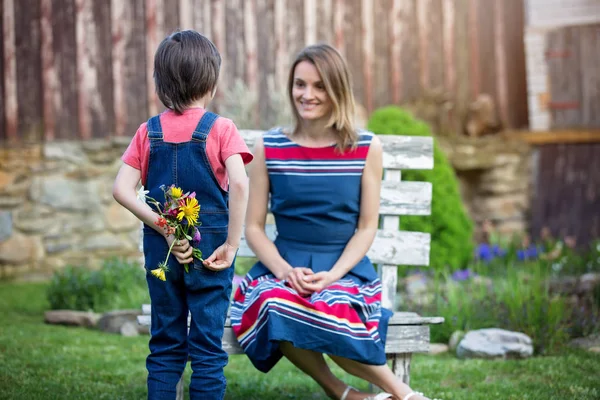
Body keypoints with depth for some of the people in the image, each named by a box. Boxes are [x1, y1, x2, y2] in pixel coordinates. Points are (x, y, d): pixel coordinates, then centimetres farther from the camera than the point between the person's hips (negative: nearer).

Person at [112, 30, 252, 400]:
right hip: (210, 248, -3)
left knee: (165, 345, 12)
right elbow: (239, 184, -21)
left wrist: (164, 229, -7)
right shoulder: (220, 129, -7)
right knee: (207, 346, 3)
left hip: (162, 251, 3)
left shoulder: (149, 132, 3)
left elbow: (122, 190, -6)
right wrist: (232, 244, -15)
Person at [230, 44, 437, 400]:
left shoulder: (366, 148, 0)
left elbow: (367, 227, 1)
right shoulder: (269, 149, 3)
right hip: (284, 267, 2)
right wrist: (284, 270, -14)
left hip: (343, 268, -1)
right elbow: (254, 227, 4)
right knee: (277, 306, -34)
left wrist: (332, 274, -15)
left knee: (331, 312, -36)